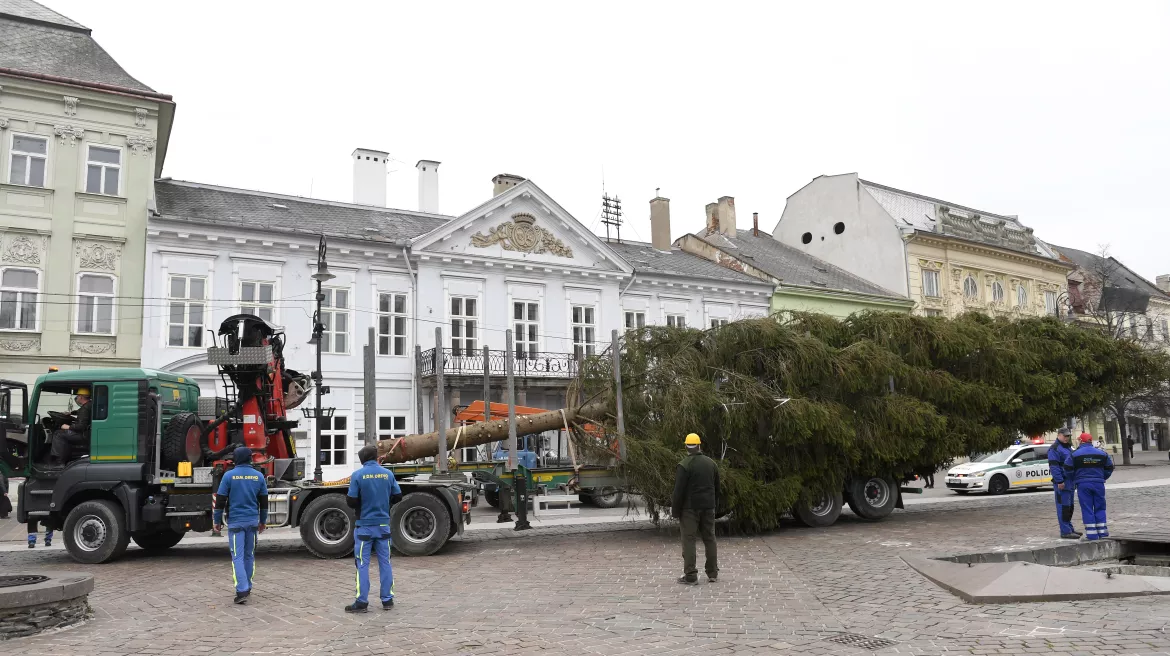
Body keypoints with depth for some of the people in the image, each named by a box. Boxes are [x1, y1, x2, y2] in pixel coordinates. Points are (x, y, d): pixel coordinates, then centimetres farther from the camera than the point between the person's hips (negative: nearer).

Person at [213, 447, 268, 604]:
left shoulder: (229, 475, -6)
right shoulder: (258, 476, 5)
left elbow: (220, 500, -5)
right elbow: (264, 501, 11)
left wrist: (217, 521, 6)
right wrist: (263, 521, 21)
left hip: (235, 522, -3)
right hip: (253, 521, 3)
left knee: (238, 557, -4)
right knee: (249, 556, 14)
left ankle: (242, 591, -13)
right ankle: (247, 587, 23)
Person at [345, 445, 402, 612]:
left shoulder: (358, 475, -10)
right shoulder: (388, 474, 0)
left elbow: (351, 501, -11)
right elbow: (397, 496, 5)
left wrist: (359, 506, 11)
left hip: (365, 525, -3)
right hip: (383, 524, 3)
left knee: (363, 564, 3)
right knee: (385, 562, 10)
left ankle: (362, 602, 4)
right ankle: (387, 600, 14)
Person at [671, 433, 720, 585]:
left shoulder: (684, 465, -12)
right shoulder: (711, 463, 8)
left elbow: (679, 490, -13)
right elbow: (717, 487, 14)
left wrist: (675, 510, -6)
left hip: (690, 508, -5)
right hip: (708, 507, 5)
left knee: (689, 539, -2)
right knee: (709, 538, 12)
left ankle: (690, 575, -5)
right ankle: (712, 573, 16)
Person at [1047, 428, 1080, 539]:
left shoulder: (1068, 447, 20)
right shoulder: (1054, 448, -10)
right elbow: (1053, 466, -18)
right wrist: (1059, 481, -23)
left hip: (1070, 480, 10)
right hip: (1062, 482, -10)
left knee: (1069, 506, 14)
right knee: (1063, 506, -9)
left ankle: (1069, 528, 22)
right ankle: (1065, 531, -8)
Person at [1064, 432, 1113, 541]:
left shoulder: (1075, 454, -4)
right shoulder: (1102, 454, 6)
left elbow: (1068, 469, -5)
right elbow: (1109, 468, 13)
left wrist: (1074, 479, 12)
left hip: (1083, 484, -3)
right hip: (1098, 483, 3)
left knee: (1087, 509, 0)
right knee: (1100, 507, 12)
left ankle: (1091, 533, -1)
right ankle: (1102, 531, 12)